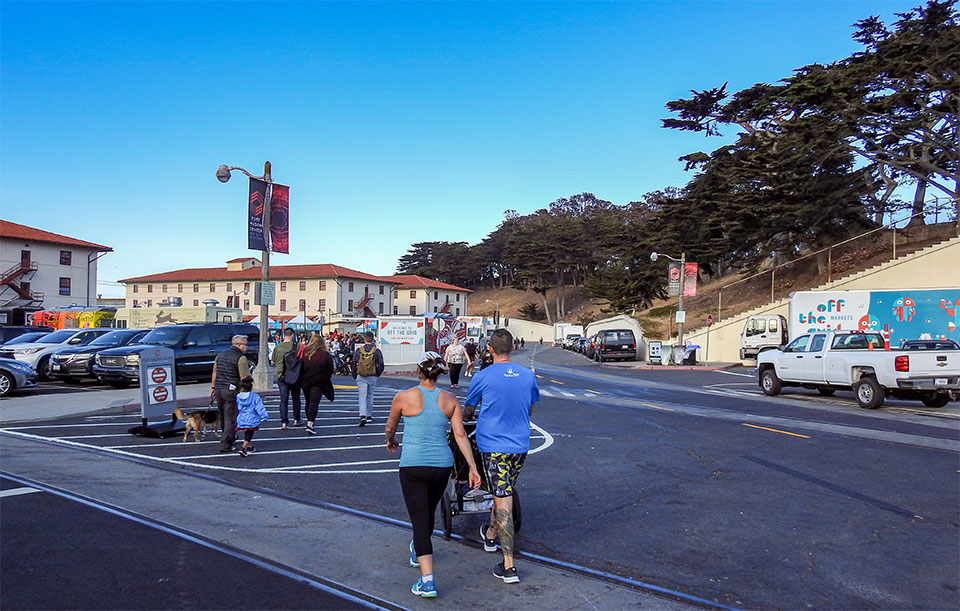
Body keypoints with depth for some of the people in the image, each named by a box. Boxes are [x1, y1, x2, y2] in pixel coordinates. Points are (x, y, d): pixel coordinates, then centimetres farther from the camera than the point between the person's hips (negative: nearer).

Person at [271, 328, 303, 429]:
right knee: (296, 398, 14)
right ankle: (296, 420, 23)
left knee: (283, 400, 4)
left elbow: (273, 361, 7)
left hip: (281, 376, 1)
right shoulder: (297, 346, -10)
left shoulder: (277, 347, -3)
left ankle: (284, 422, -1)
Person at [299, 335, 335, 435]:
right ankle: (310, 424, -17)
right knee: (314, 402, -6)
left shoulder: (304, 353, 2)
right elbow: (331, 369, -2)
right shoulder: (325, 354, -5)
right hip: (319, 382, -3)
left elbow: (299, 367, 6)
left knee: (308, 402, 17)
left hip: (305, 381, 3)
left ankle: (309, 421, 27)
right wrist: (325, 377, 15)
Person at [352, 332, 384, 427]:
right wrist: (378, 375, 16)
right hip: (372, 377, 1)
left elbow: (353, 364, 2)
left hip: (361, 377, -1)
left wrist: (355, 375, 16)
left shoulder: (358, 350, -2)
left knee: (362, 396, -3)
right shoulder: (377, 351, -4)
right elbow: (381, 365, -1)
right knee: (370, 396, 15)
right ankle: (369, 416, 25)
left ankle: (363, 416, -19)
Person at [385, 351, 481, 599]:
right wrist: (473, 468, 0)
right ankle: (417, 551, 51)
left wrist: (391, 441, 31)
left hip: (412, 465, -4)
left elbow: (390, 427, 9)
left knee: (419, 519, -1)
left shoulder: (404, 397, -6)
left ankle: (427, 580, -8)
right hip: (442, 465, 4)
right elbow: (460, 435, -4)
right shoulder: (450, 400, 0)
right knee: (429, 512, 25)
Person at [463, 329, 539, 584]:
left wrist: (467, 416, 31)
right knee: (504, 493, 23)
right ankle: (491, 535, 45)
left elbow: (467, 410, 7)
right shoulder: (528, 376, 2)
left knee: (503, 500, -4)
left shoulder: (483, 377, -9)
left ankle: (509, 566, -1)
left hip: (493, 446, -4)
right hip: (520, 445, 4)